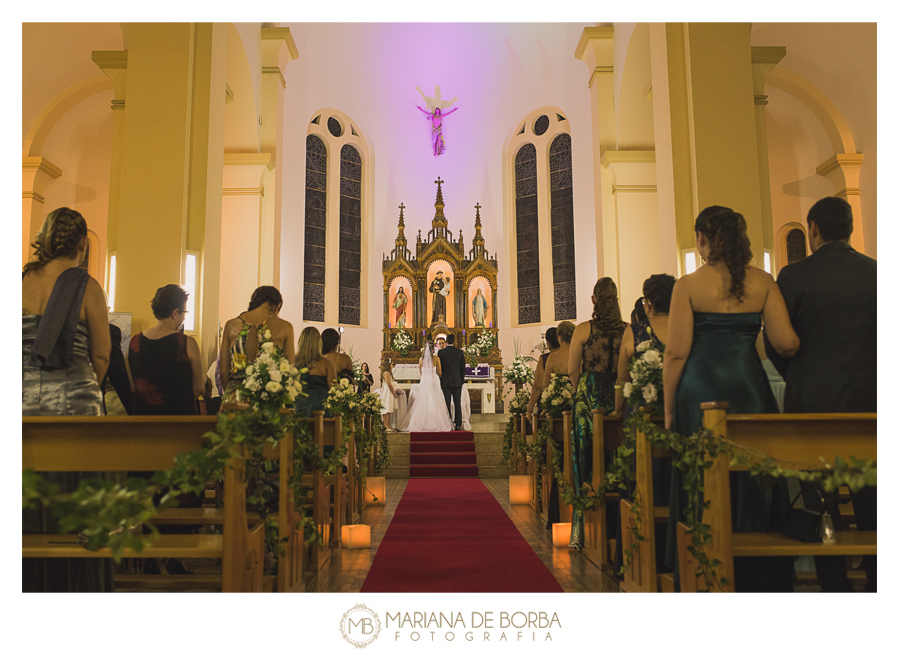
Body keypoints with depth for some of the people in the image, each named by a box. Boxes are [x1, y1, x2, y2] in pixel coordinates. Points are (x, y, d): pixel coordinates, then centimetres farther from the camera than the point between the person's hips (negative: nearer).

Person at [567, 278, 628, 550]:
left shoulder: (583, 329, -4)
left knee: (587, 463, 4)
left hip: (588, 398, -1)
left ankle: (582, 530, 6)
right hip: (620, 399, 1)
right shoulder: (628, 330, -1)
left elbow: (572, 370, -1)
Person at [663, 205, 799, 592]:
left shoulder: (689, 285, -5)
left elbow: (677, 352, -8)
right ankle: (760, 580, 22)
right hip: (751, 388, 3)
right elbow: (787, 343, -3)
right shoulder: (762, 282, 2)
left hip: (701, 390, -2)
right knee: (755, 484, 13)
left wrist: (669, 409, -1)